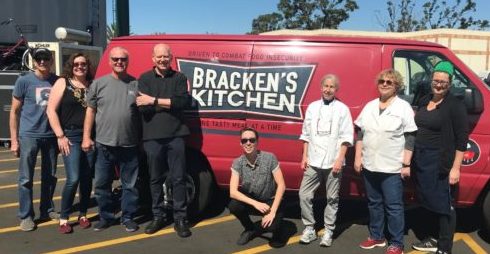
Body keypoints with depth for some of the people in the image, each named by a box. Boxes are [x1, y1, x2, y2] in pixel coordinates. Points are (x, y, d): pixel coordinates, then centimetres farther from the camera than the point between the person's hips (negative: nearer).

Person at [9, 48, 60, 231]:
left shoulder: (58, 81, 3)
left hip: (51, 136, 3)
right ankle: (26, 216, 13)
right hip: (29, 136, -3)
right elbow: (14, 111, 0)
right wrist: (14, 140, -4)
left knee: (50, 176, 12)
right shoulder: (24, 81, -4)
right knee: (26, 178, 2)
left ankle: (47, 210, 26)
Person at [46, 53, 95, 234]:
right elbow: (51, 110, -4)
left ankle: (83, 215, 23)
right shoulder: (63, 83, 0)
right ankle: (63, 218, 5)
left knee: (87, 178, 8)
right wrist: (60, 136, -11)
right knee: (73, 179, -11)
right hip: (71, 136, -3)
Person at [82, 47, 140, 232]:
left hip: (130, 145, 0)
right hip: (104, 144, 1)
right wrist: (86, 137, 1)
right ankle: (105, 217, 24)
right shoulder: (99, 83, 5)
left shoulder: (136, 84, 4)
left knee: (130, 184, 7)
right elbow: (90, 111, 6)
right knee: (102, 184, 9)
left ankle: (128, 217, 21)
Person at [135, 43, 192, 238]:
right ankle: (158, 216, 23)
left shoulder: (179, 78, 7)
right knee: (155, 179, 10)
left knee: (178, 178, 2)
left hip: (175, 136, -1)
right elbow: (143, 106, -7)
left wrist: (154, 101, -12)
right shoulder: (145, 78, 7)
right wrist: (169, 103, -10)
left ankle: (180, 219, 11)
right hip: (152, 137, 1)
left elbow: (184, 101, -10)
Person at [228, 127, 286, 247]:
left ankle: (275, 228, 10)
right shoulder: (238, 163, -13)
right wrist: (255, 203, -32)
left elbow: (281, 185, -18)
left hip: (270, 201, -2)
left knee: (271, 225, -30)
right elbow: (233, 192, -20)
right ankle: (251, 229, 4)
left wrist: (272, 212, -25)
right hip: (251, 200, 3)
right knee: (233, 206, -27)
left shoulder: (269, 158, -19)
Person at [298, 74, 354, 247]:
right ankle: (309, 228, 13)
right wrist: (304, 157, 5)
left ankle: (328, 231, 16)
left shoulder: (342, 109, 0)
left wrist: (340, 159, -11)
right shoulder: (312, 107, 8)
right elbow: (306, 134, 10)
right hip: (313, 161, 3)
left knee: (332, 198, 5)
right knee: (304, 195, 0)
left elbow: (346, 137, -4)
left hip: (333, 162, -2)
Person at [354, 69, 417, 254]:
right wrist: (358, 157, 6)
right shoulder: (369, 106, 9)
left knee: (393, 206, 2)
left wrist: (406, 164, -11)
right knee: (374, 203, 16)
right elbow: (360, 133, 12)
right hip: (369, 166, 5)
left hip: (392, 168, -5)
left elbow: (410, 138, -7)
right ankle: (376, 237, 30)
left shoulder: (403, 107, -5)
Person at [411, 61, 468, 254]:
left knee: (444, 205, 2)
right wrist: (413, 157, 12)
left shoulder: (455, 105, -9)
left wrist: (455, 168, -16)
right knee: (431, 202, 16)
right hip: (421, 160, 7)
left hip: (440, 163, -6)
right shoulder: (424, 101, 10)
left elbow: (462, 139, -12)